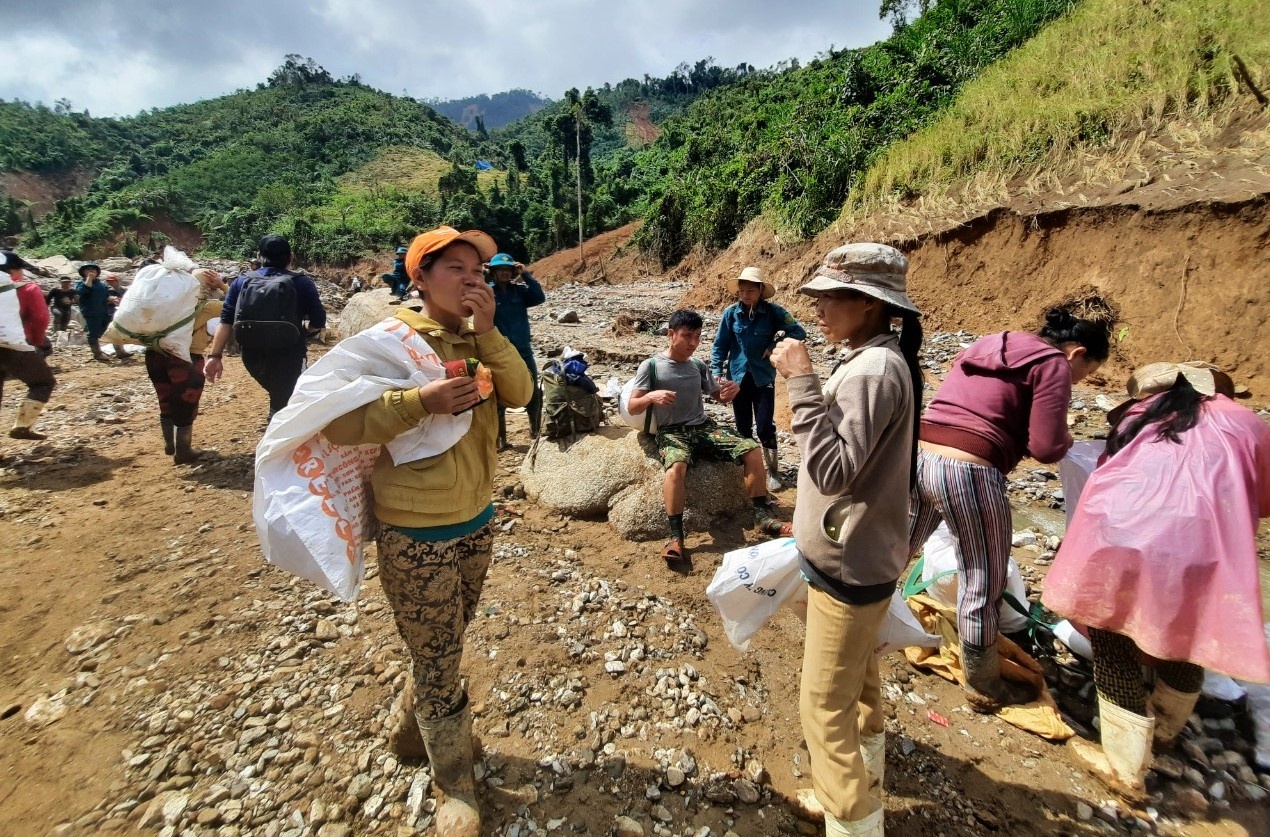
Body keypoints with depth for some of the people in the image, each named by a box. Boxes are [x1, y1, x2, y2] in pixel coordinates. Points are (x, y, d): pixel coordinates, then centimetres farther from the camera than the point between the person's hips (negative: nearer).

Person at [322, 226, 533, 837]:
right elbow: (338, 424, -20)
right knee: (438, 663, 11)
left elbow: (520, 394, -9)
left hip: (477, 521, 6)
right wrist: (420, 402, -30)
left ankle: (409, 731, 53)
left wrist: (487, 330, -18)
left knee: (442, 650, 25)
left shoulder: (478, 341, 4)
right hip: (415, 534, -6)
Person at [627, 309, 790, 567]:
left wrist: (732, 390, -6)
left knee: (752, 449, -14)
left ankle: (762, 516, -3)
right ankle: (676, 537, -29)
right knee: (676, 467, -38)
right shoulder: (651, 365, -3)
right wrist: (651, 397, -29)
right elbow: (632, 408, -7)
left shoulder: (698, 366, 11)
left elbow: (720, 397, 19)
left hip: (703, 427, 5)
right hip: (671, 432, -5)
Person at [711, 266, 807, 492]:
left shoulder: (773, 311, -8)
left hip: (763, 377, -2)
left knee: (765, 427, -3)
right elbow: (720, 345, 1)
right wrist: (717, 372, -6)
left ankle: (773, 471, 13)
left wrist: (776, 346, -12)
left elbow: (799, 332, -4)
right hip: (738, 376, 2)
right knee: (743, 427, 12)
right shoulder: (731, 313, -5)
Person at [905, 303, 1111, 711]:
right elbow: (1045, 447, -5)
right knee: (983, 586, 12)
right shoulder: (1053, 364, 1)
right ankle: (983, 688, 32)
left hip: (919, 458, 7)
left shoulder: (988, 345, 23)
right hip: (968, 472, -7)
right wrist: (1066, 438, 16)